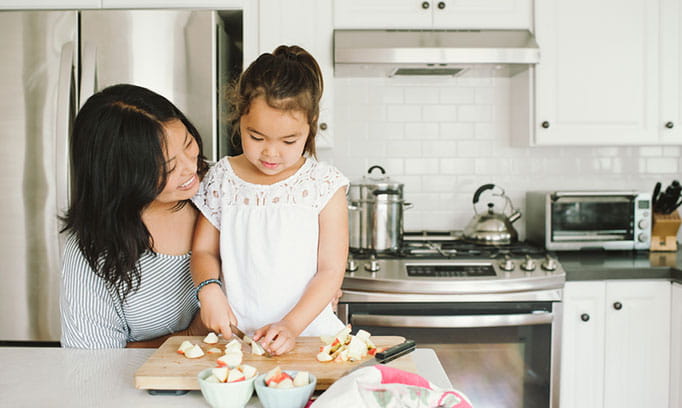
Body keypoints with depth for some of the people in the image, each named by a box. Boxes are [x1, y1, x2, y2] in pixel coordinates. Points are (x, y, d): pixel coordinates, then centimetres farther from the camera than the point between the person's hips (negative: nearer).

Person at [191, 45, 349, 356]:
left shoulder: (324, 184, -2)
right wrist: (209, 289, -9)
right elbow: (203, 250, 12)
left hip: (309, 330, -1)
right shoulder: (222, 179, 5)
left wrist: (292, 325, -14)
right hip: (236, 334, 1)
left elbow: (331, 270, -3)